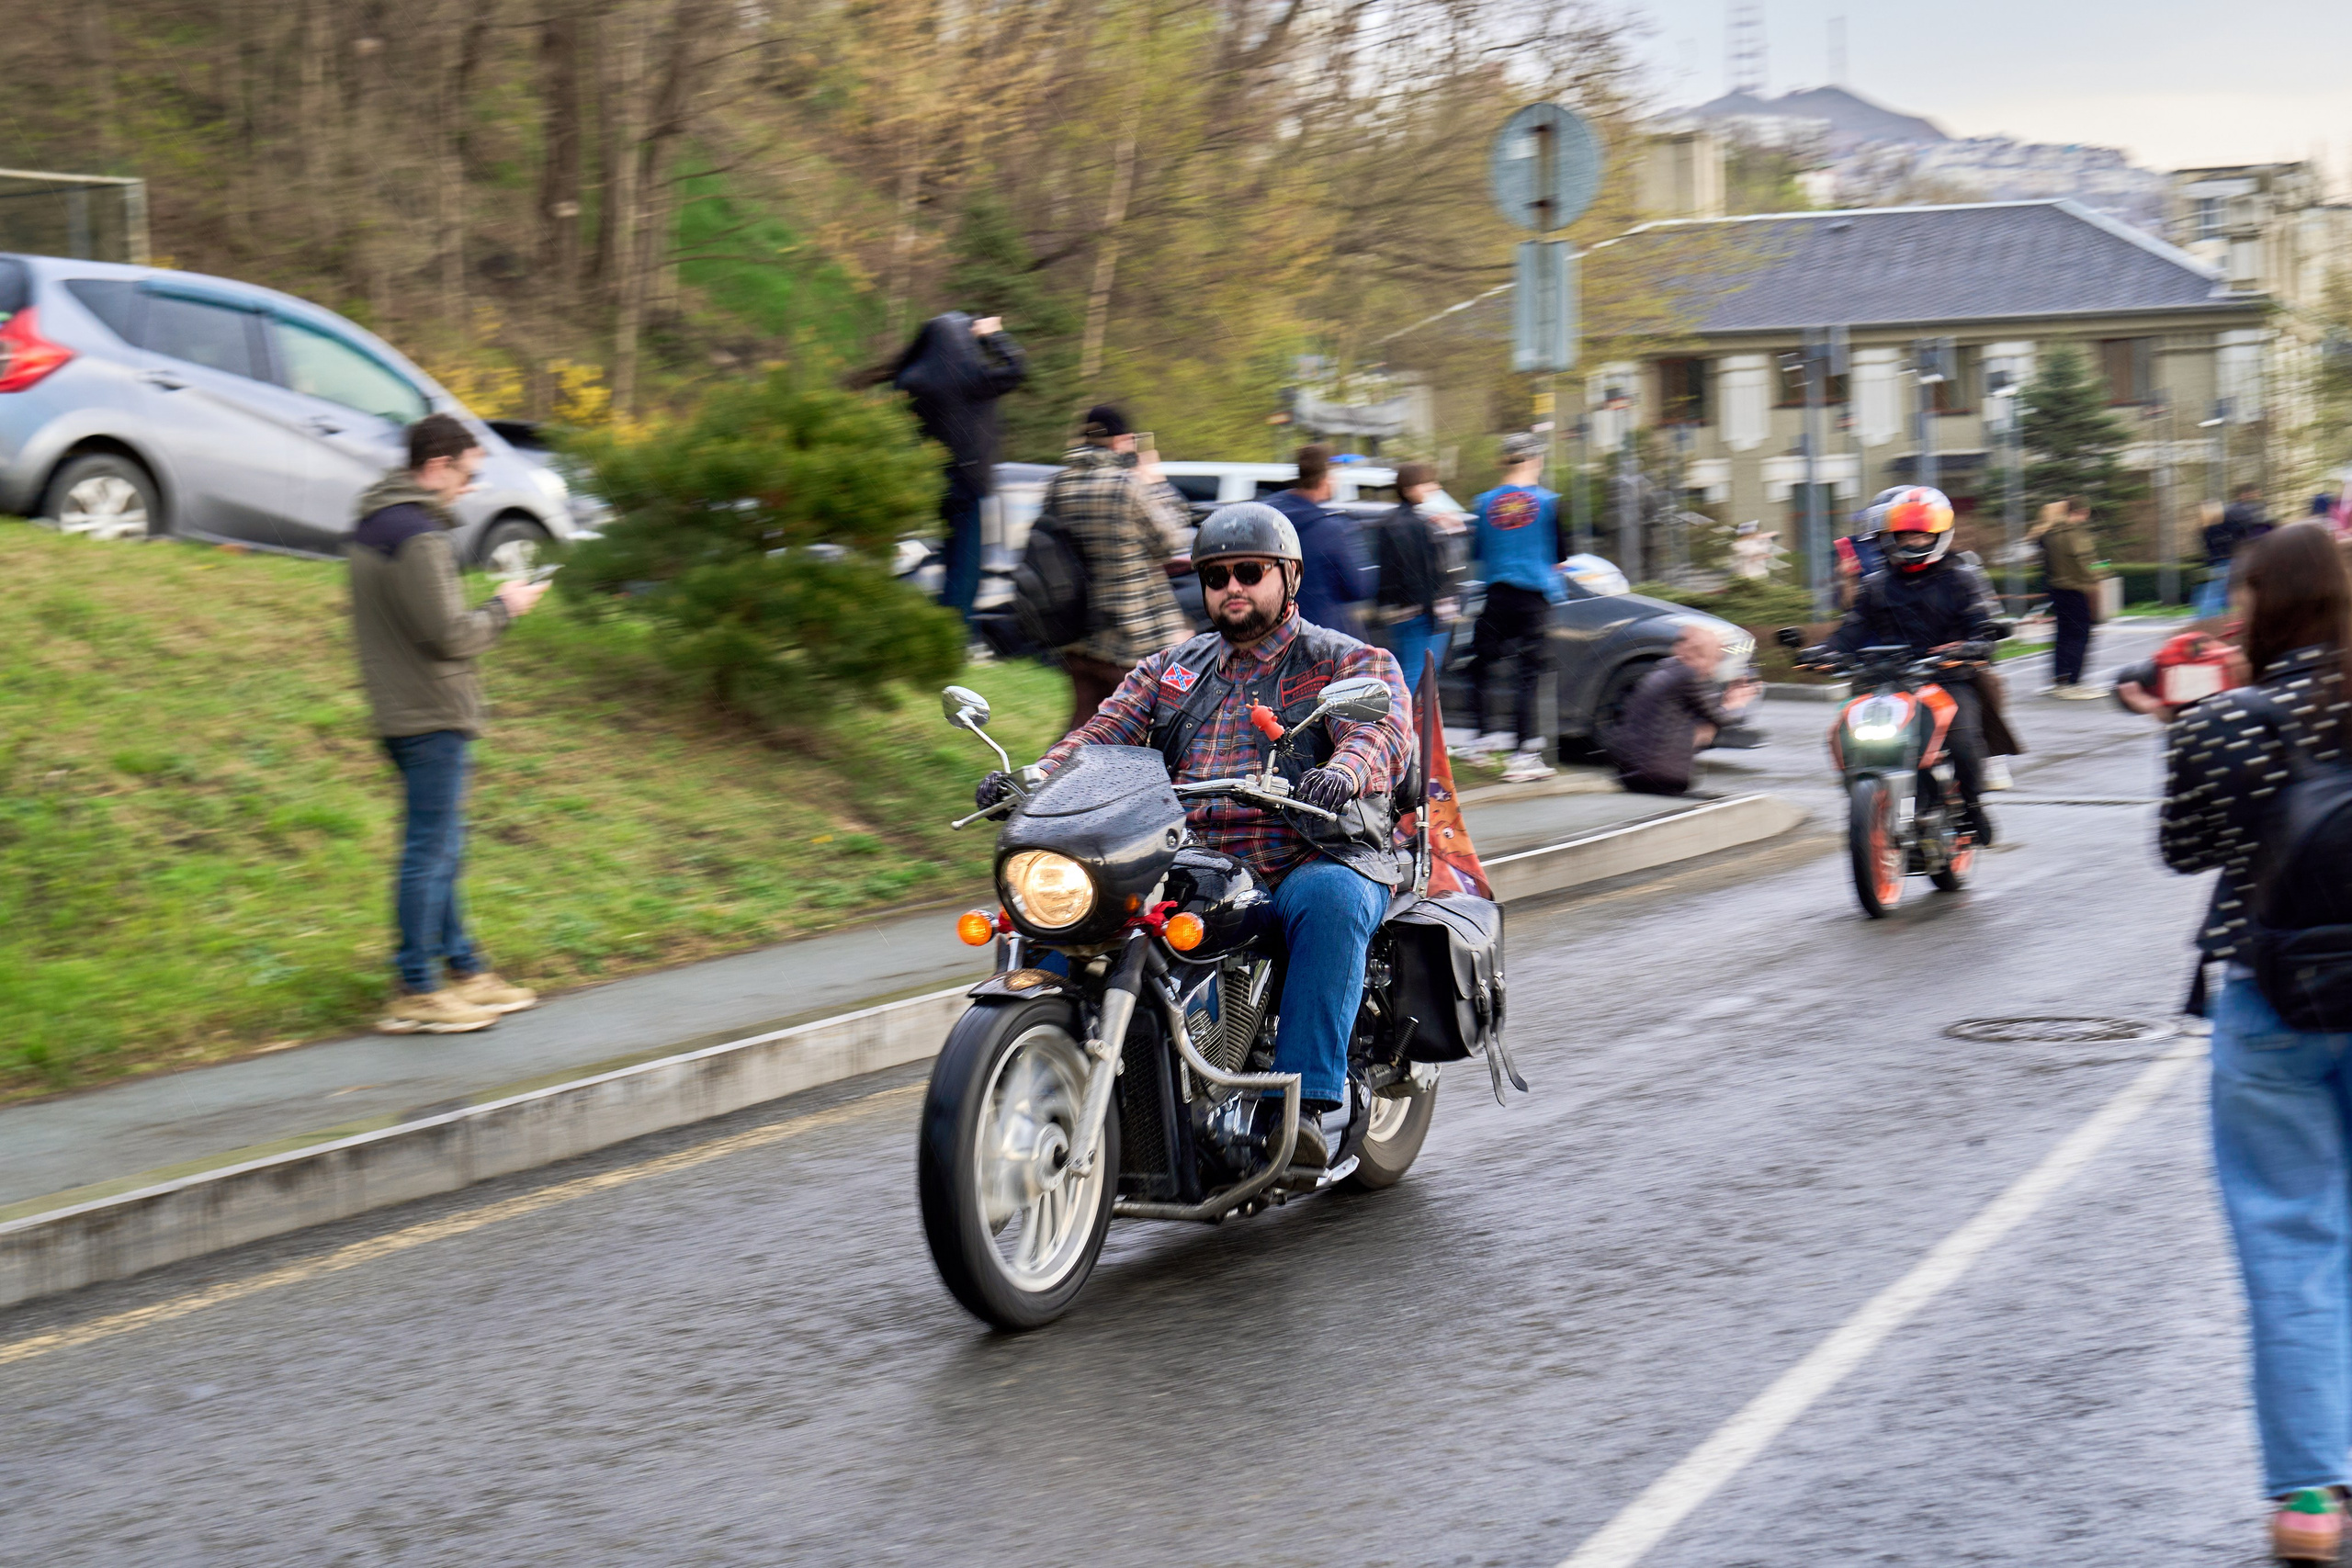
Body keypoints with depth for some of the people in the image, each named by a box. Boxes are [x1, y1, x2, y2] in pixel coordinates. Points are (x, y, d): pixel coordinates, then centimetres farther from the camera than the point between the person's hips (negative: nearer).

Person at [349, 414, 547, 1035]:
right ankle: (416, 994, 2)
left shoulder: (372, 524, 12)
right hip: (432, 716, -10)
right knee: (429, 852, -4)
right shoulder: (419, 537, -20)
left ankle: (466, 971, 25)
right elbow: (453, 636, -22)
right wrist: (505, 606, -6)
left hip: (401, 713, 10)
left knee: (439, 850, 16)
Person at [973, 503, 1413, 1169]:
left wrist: (1340, 772, -37)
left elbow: (1383, 732, -12)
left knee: (1331, 898, -39)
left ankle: (1306, 1101, -40)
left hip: (1308, 867, -4)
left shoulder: (1351, 663, 7)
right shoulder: (1170, 670, 21)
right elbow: (1106, 730, 8)